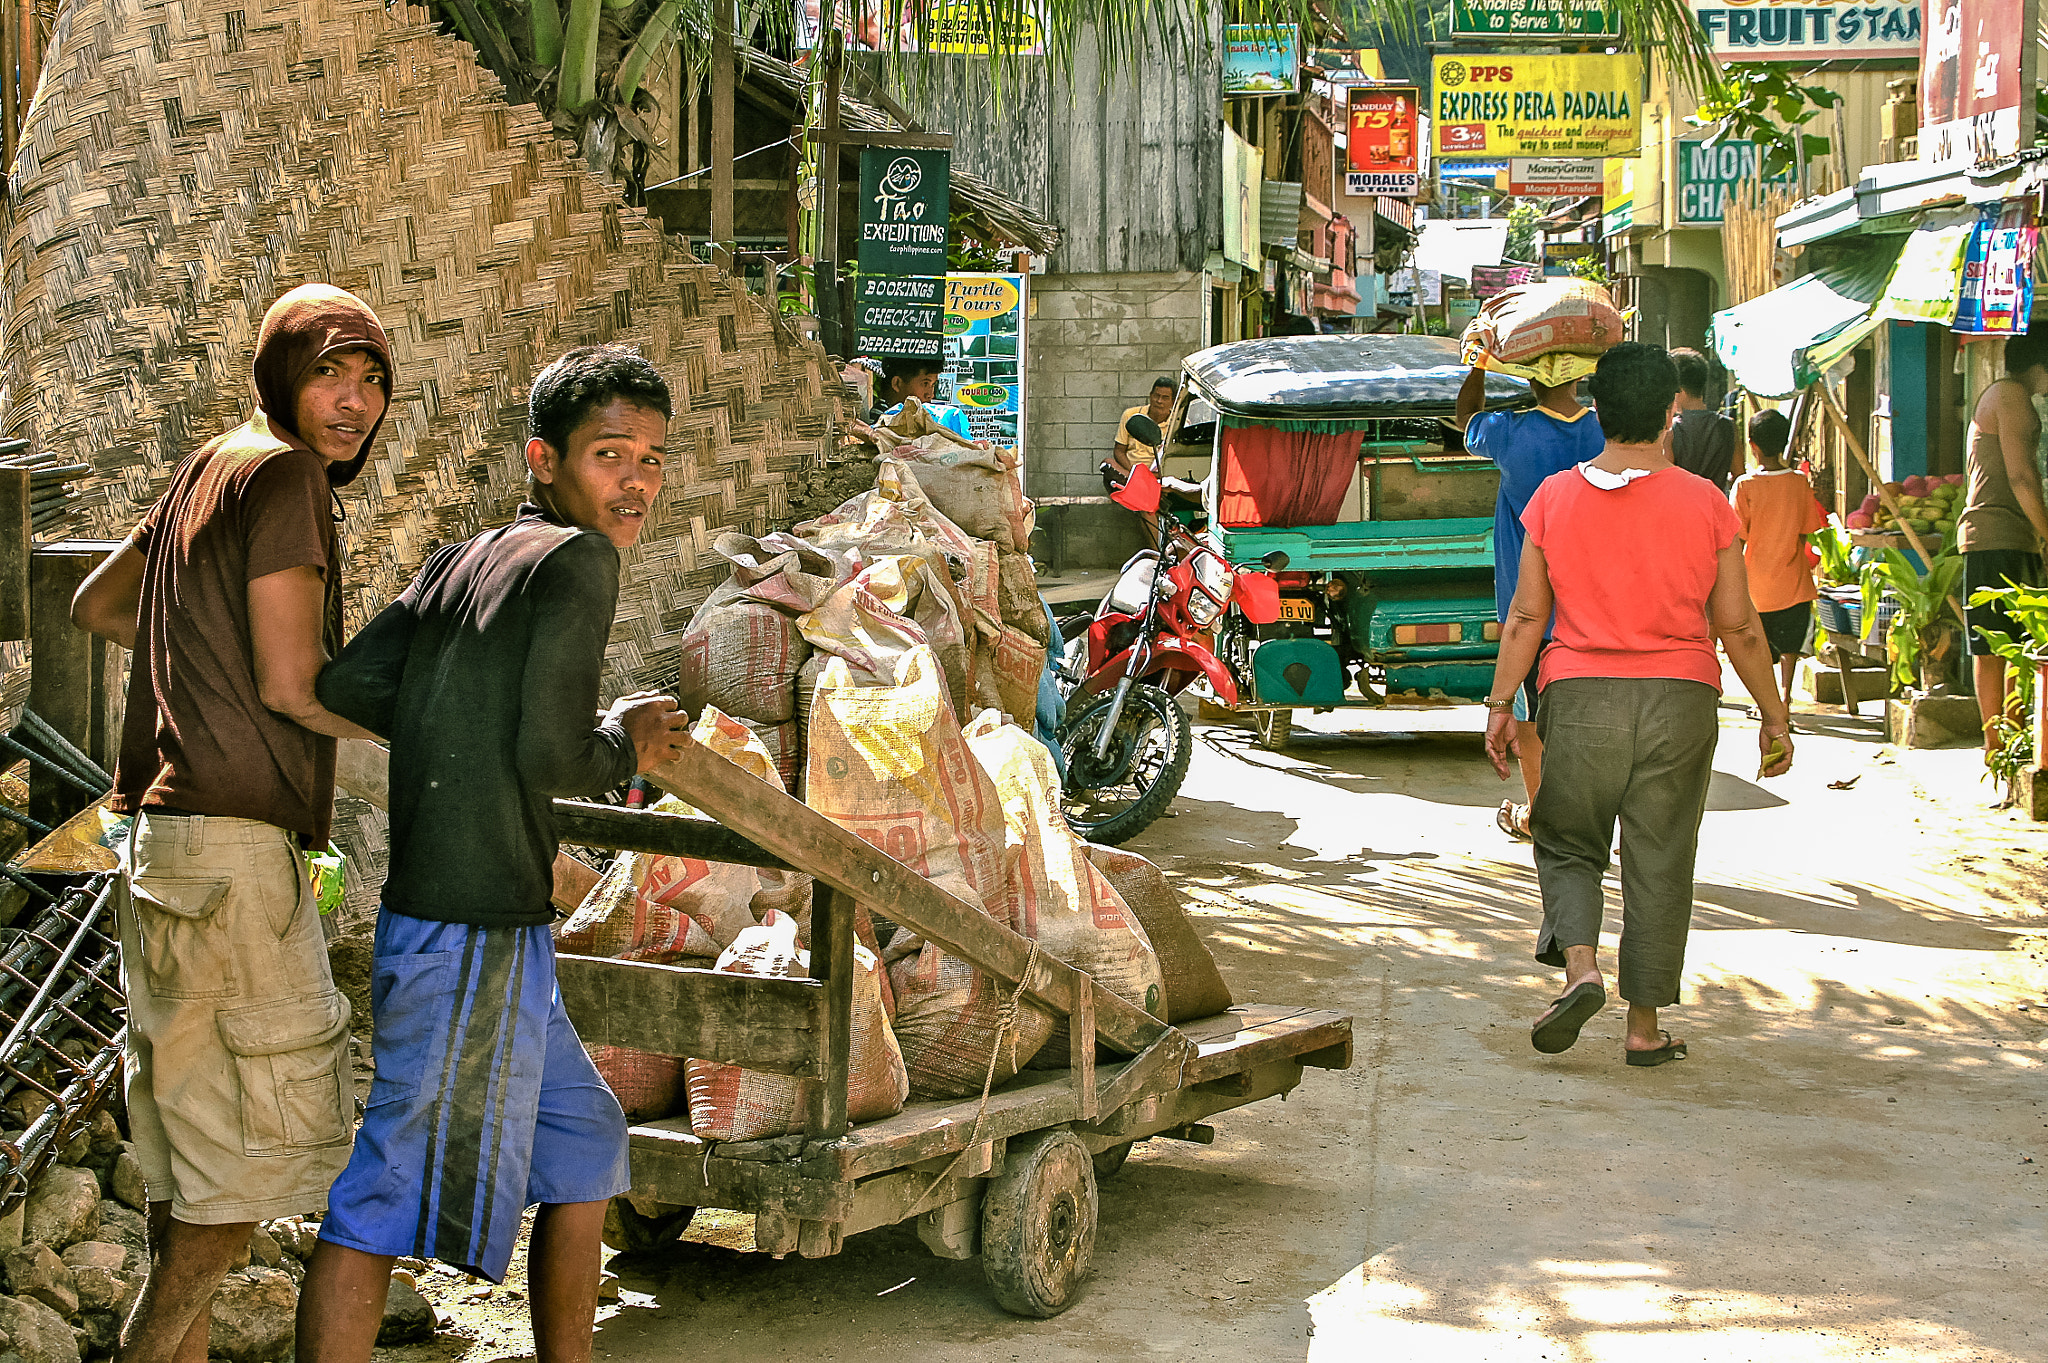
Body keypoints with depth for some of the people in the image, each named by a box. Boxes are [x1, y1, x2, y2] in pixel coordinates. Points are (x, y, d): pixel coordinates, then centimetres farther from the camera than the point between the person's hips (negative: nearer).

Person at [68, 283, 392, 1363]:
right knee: (264, 1122, -4)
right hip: (233, 838, -10)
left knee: (195, 1121, 15)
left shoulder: (210, 467, 17)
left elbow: (94, 605, 28)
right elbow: (292, 685, -14)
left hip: (165, 829, 10)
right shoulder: (284, 473, -10)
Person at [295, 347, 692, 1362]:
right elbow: (551, 756, -18)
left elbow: (346, 686, 4)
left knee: (584, 1143, 21)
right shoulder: (578, 558, -10)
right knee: (387, 1194, -7)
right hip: (474, 935, -10)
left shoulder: (455, 565, 13)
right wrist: (626, 747, 2)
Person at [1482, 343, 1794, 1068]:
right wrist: (1774, 716, 10)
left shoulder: (1555, 498, -2)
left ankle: (1580, 965, -11)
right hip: (1678, 701, 0)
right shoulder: (1705, 505, -3)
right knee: (1659, 864, 8)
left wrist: (1500, 705, 7)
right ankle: (1645, 1026, 11)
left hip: (1579, 698, 0)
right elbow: (1739, 627, 0)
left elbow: (1525, 615, -1)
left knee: (1567, 845, 14)